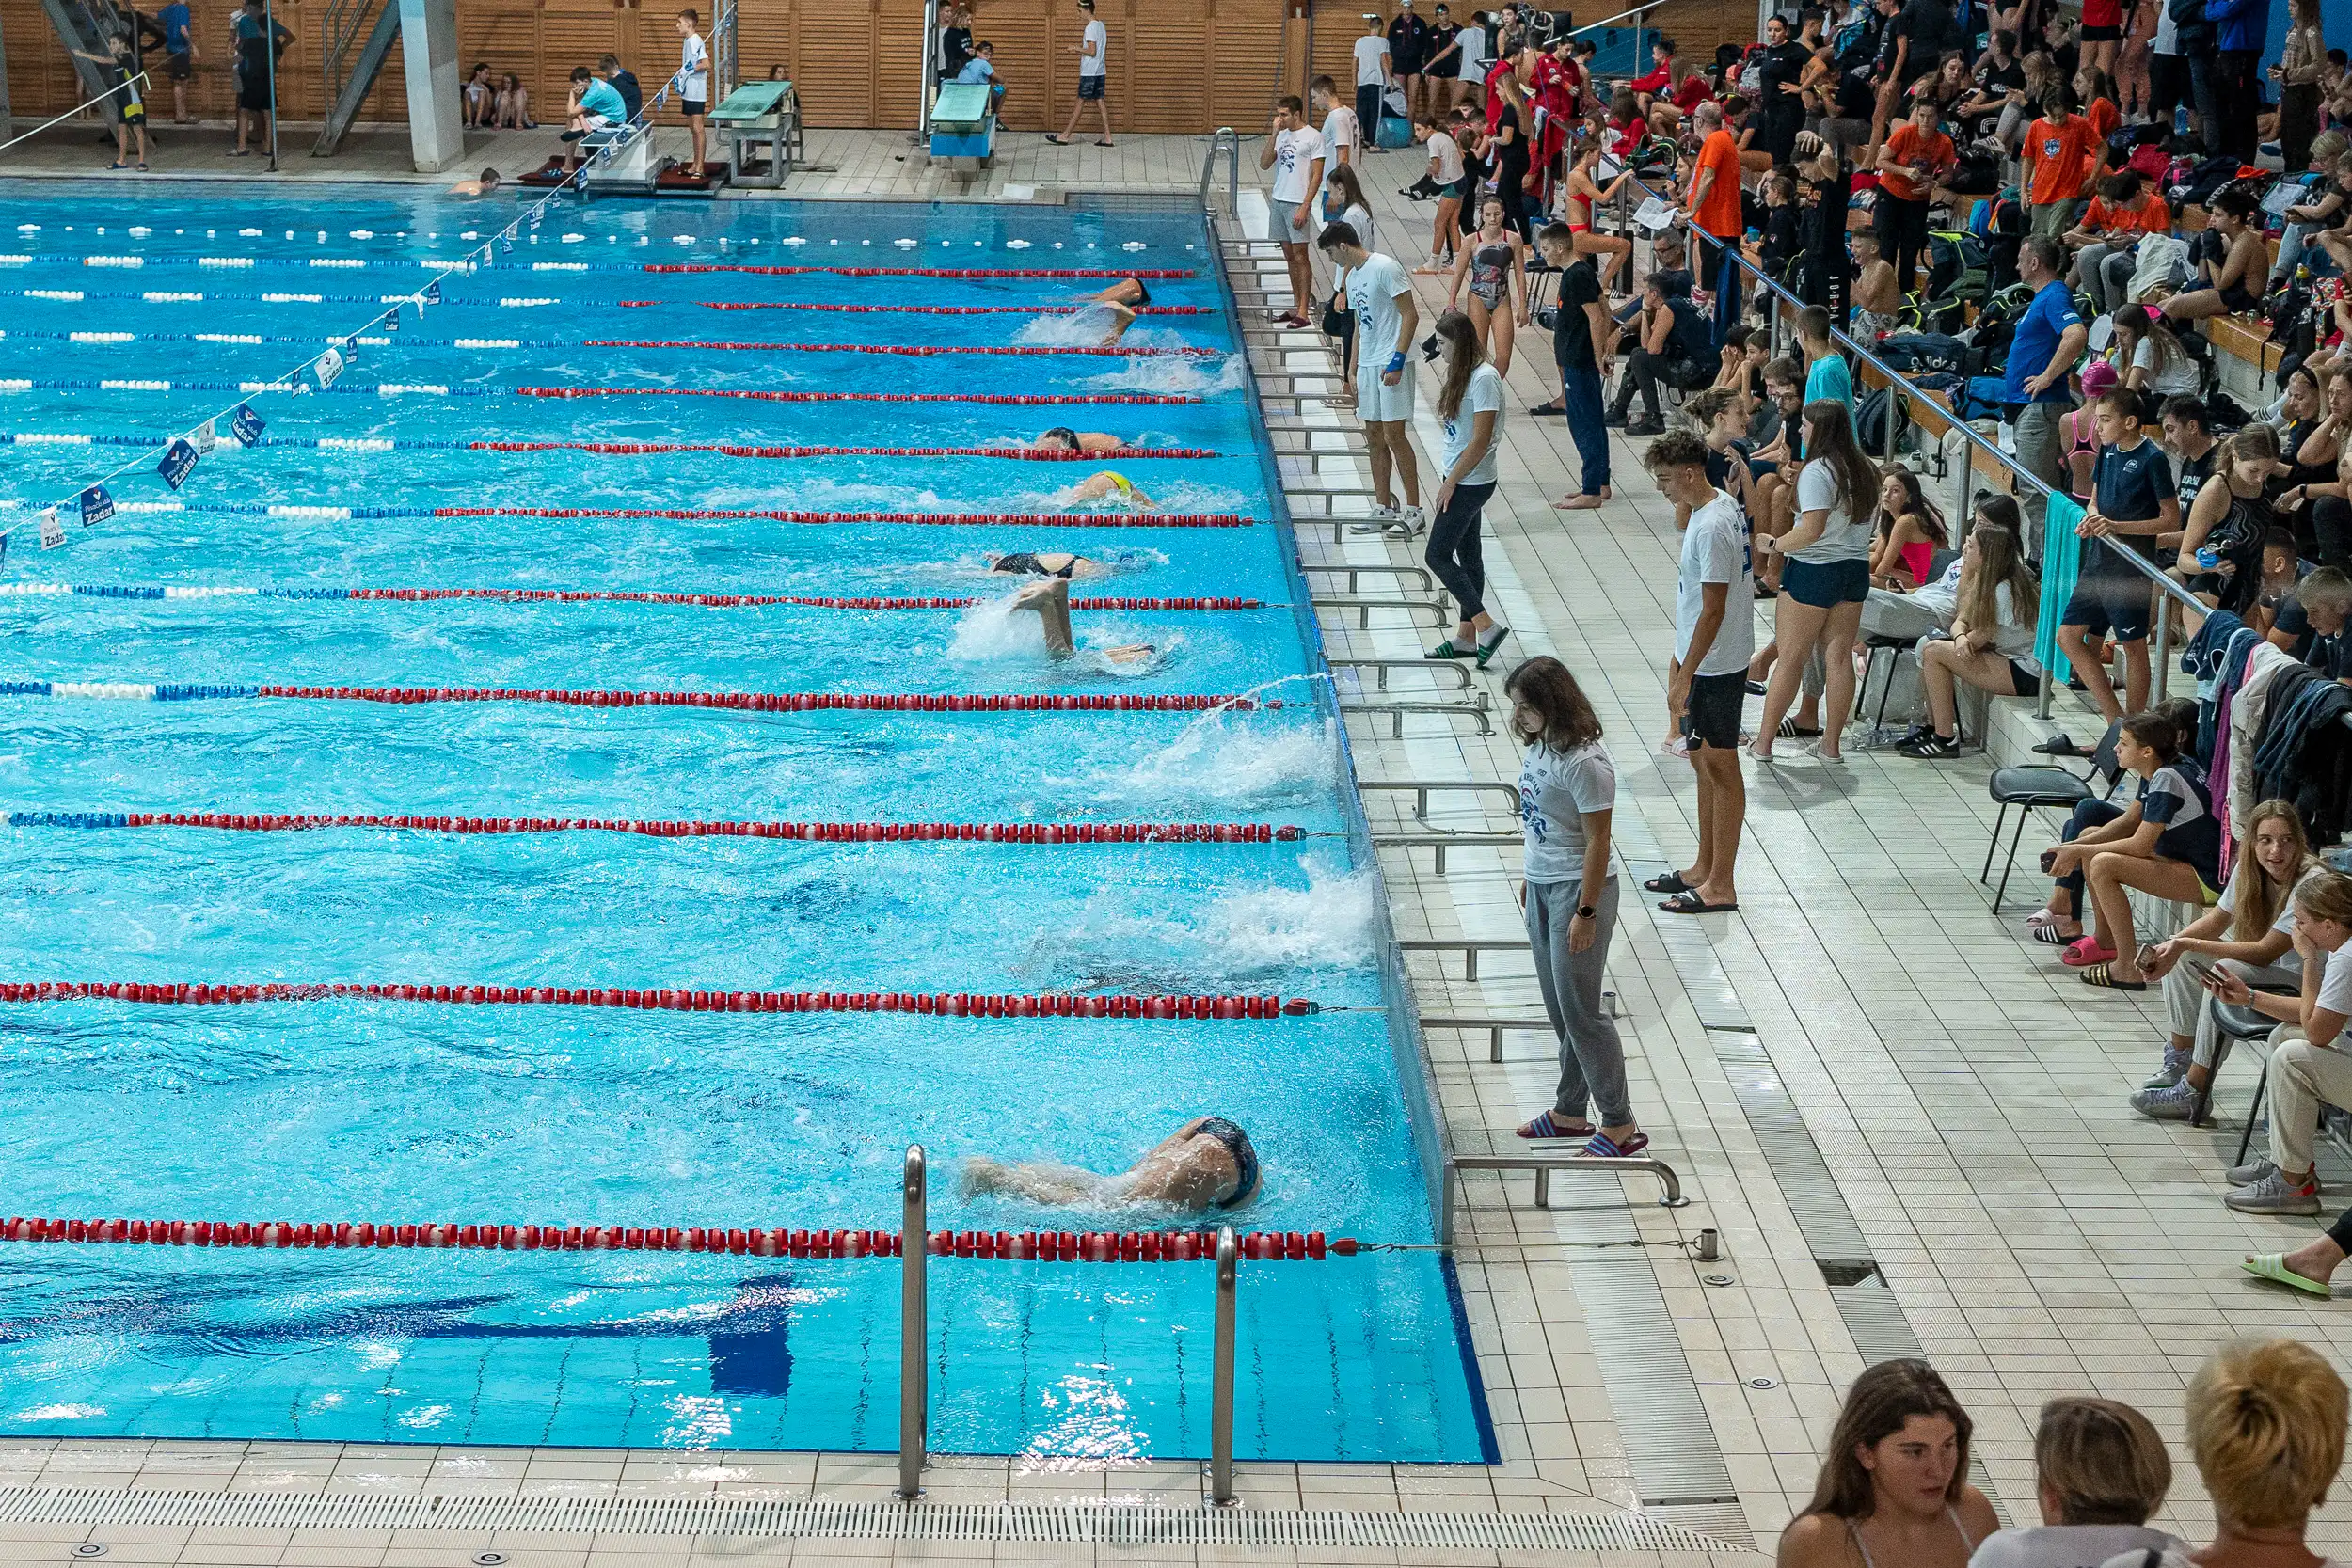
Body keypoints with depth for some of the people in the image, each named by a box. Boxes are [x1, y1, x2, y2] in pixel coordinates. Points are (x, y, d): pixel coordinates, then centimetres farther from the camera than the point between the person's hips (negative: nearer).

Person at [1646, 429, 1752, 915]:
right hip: (1704, 661, 10)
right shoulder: (1721, 508, 8)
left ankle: (1720, 886, 7)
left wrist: (1684, 675, -21)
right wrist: (1681, 657, 22)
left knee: (1720, 769, -1)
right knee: (1703, 762, 18)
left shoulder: (1711, 527, -23)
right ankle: (1705, 869, 30)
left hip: (1715, 668, -10)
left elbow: (1713, 610, -24)